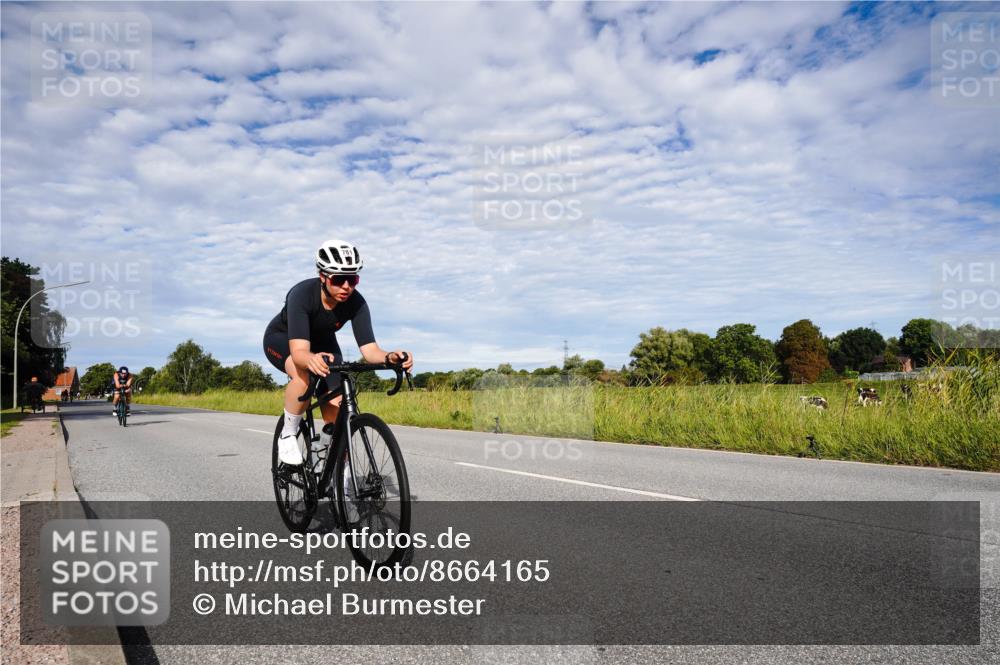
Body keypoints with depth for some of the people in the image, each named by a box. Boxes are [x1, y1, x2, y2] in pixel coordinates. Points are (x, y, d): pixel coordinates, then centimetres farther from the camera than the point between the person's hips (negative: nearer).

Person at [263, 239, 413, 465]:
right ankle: (288, 435, -14)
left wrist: (389, 357, -57)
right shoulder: (302, 294, -38)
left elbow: (369, 349, -34)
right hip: (282, 339, -3)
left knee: (337, 416, -9)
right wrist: (311, 360, -72)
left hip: (322, 342, 4)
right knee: (305, 375, -38)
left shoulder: (356, 303, -28)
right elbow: (298, 351, -48)